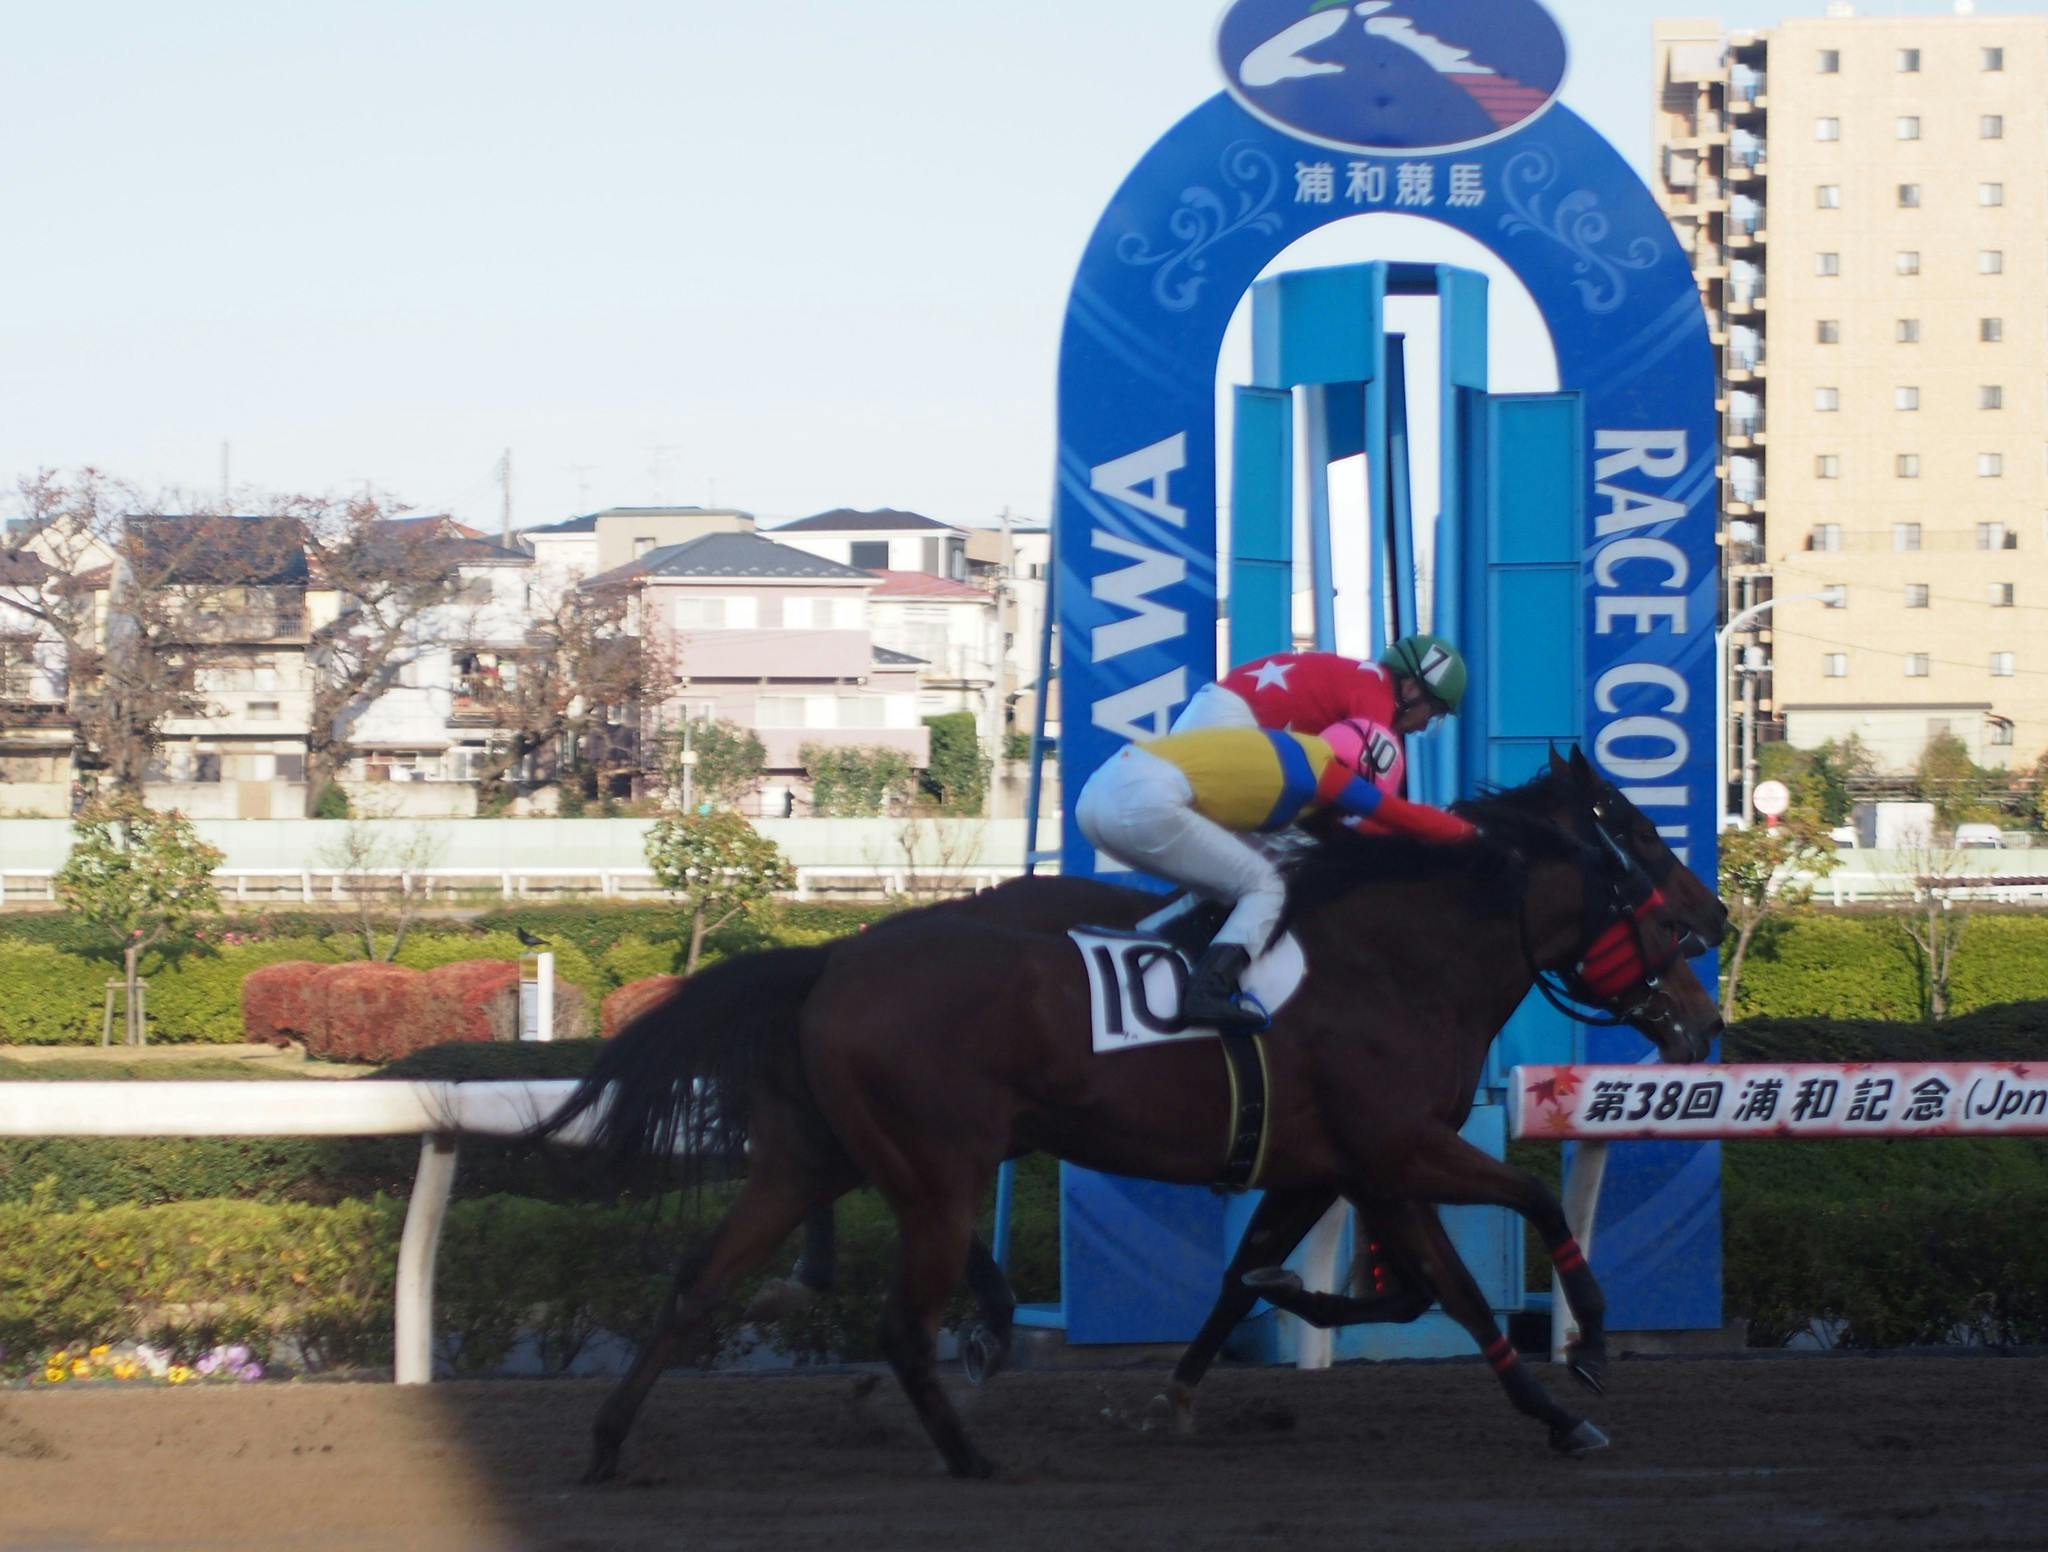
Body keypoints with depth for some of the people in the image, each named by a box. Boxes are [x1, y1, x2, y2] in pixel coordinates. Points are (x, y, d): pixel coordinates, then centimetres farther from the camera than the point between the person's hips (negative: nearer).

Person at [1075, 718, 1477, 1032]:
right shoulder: (1324, 768, 4)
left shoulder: (1298, 751, 26)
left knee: (1225, 886, 23)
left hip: (1098, 790, 9)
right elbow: (1410, 818, 13)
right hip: (1144, 802, -9)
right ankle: (1207, 993, -18)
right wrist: (1468, 831, 29)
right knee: (1263, 888, 0)